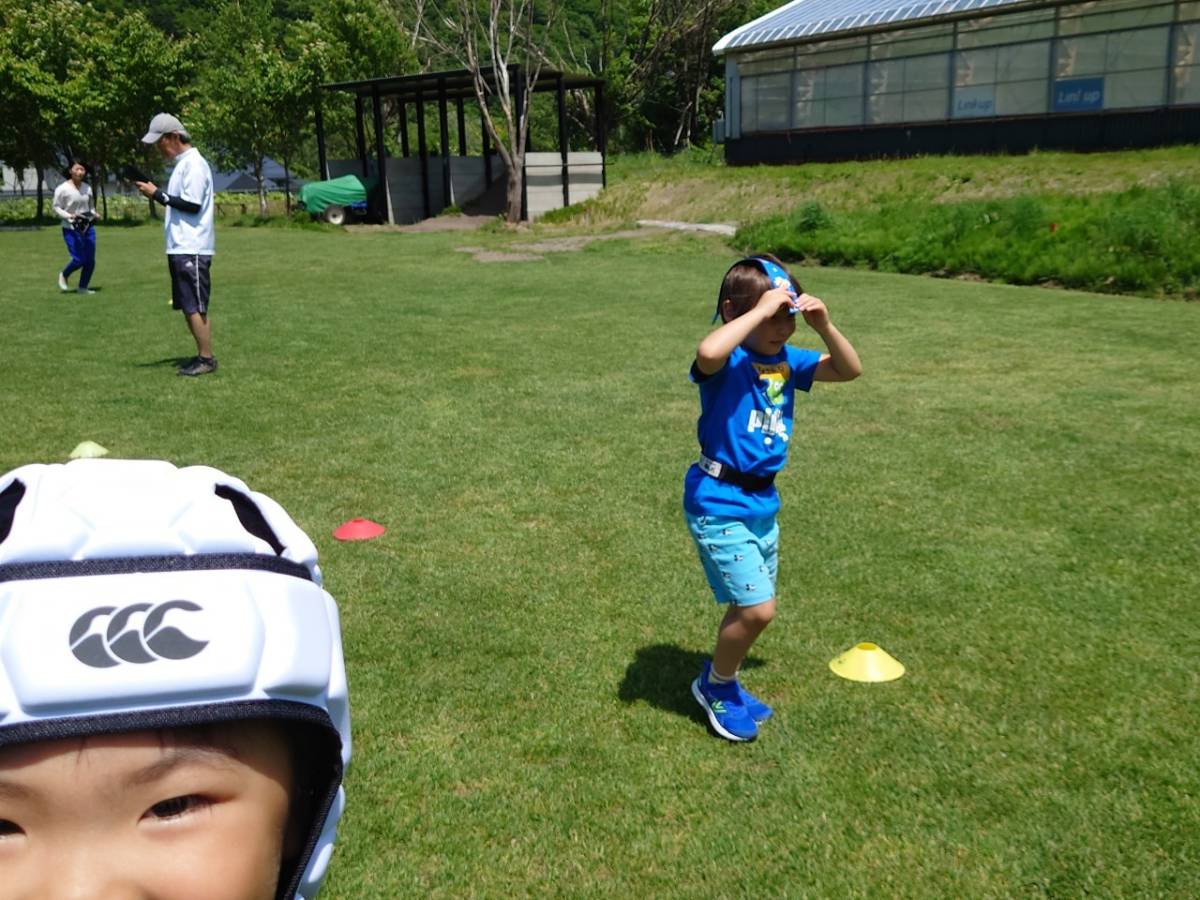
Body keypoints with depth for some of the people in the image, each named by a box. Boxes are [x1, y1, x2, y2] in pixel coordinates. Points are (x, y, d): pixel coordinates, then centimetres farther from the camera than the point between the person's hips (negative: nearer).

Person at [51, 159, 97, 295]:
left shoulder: (87, 188, 7)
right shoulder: (62, 189, -9)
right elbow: (55, 207, -5)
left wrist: (93, 213, 0)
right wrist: (69, 216, -19)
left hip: (88, 227, 5)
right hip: (71, 229, -5)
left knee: (90, 260, 3)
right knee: (79, 259, -9)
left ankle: (83, 287, 19)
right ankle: (64, 276, 22)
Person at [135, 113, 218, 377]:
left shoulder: (193, 164, -13)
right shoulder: (182, 164, 17)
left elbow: (193, 205, -20)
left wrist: (158, 194, -16)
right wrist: (157, 193, 10)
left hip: (192, 249, -10)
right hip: (180, 247, 10)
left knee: (194, 307, -7)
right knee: (188, 306, 11)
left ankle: (207, 359, -1)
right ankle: (202, 355, 17)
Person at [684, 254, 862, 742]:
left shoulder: (785, 360, 3)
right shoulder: (728, 361, -18)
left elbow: (850, 370, 9)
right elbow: (707, 352, -43)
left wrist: (823, 325, -8)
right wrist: (761, 310, -35)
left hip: (762, 501, 8)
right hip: (719, 504, -8)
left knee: (749, 607, 19)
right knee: (758, 608, -9)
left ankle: (720, 683, 42)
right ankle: (717, 686, 18)